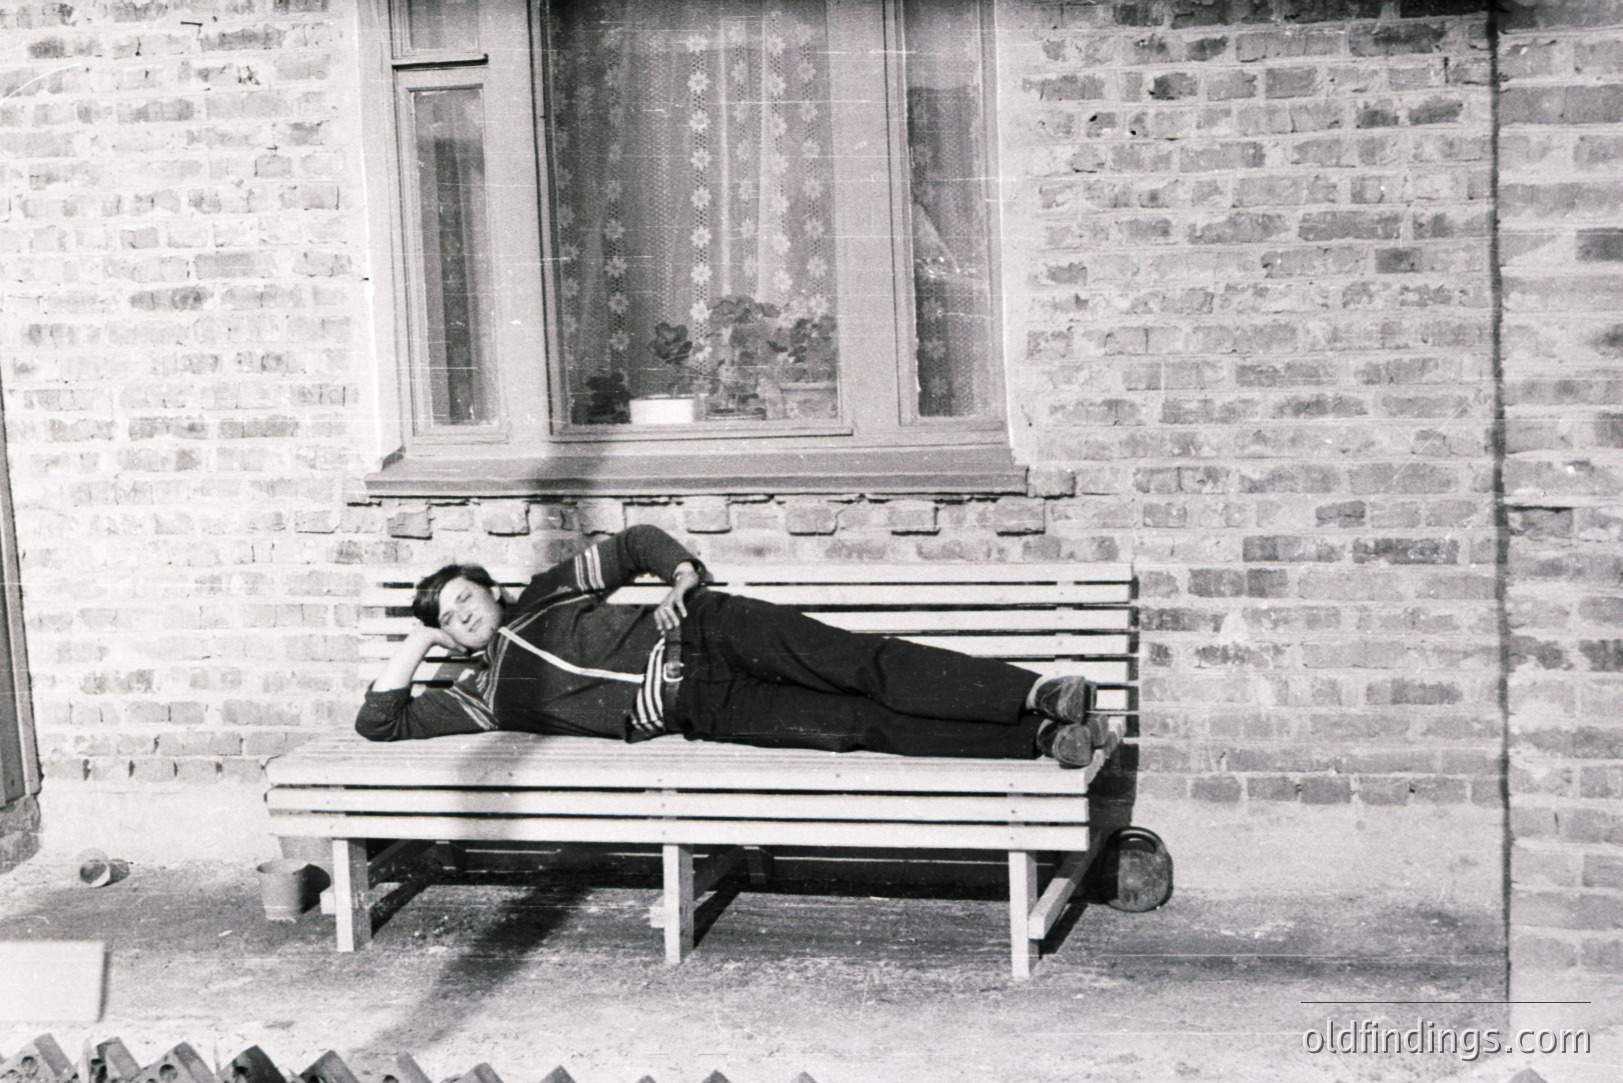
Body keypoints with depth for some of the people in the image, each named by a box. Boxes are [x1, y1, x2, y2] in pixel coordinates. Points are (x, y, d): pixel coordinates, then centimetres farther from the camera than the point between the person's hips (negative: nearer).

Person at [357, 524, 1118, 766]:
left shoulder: (548, 593, 20)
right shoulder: (484, 695, 15)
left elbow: (635, 543, 26)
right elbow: (379, 721, 10)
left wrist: (683, 575, 7)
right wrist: (415, 642, 10)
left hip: (702, 629, 2)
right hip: (699, 709, -2)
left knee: (861, 665, -21)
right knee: (858, 726, -18)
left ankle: (1036, 695, -30)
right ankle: (1042, 739, -30)